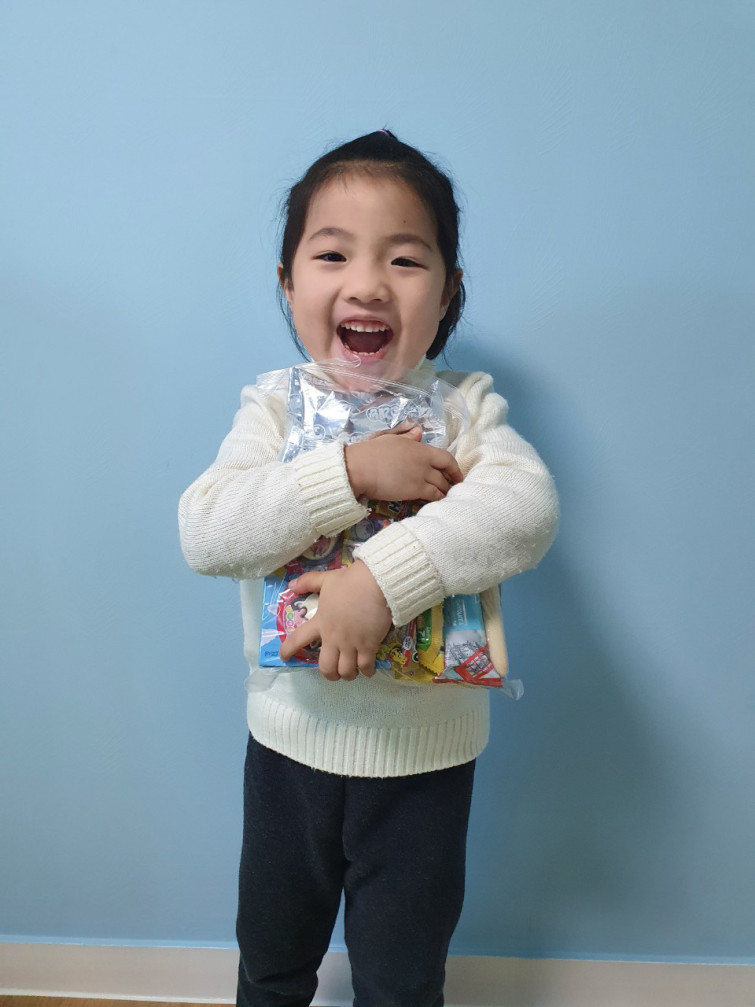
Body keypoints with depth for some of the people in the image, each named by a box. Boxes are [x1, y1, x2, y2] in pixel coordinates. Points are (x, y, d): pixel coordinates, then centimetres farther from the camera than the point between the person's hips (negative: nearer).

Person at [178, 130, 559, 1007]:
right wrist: (352, 473, -29)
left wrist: (382, 579, -36)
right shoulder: (275, 408, -6)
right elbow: (204, 531, -20)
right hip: (291, 740, 2)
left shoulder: (465, 404, -8)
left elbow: (525, 505, -26)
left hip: (425, 751, -1)